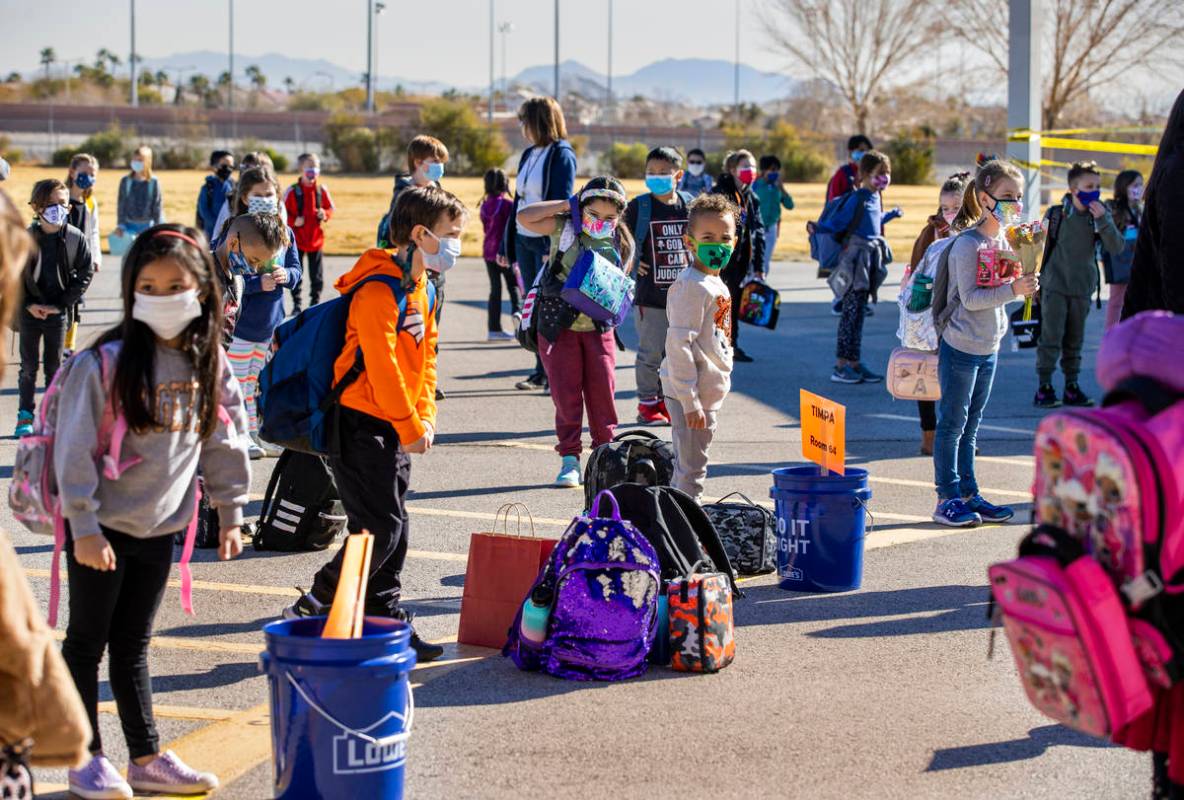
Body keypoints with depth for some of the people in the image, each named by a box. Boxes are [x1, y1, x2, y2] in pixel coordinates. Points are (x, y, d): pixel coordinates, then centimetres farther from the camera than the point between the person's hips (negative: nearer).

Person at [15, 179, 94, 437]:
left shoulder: (76, 238, -7)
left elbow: (85, 274, -3)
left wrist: (60, 304, -9)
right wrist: (28, 304, -11)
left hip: (58, 312, 0)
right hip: (30, 310, 0)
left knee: (54, 366, 9)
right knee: (29, 366, 7)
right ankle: (25, 415, 17)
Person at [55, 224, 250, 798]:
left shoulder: (209, 362, 1)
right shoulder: (106, 361, -16)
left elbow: (225, 441, 10)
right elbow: (75, 448, -15)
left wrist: (231, 513, 10)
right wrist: (84, 527, -17)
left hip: (161, 527, 5)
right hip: (103, 528, -5)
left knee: (133, 644, 16)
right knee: (87, 642, 7)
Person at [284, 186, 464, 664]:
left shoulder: (424, 291, 13)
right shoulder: (378, 289, -18)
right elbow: (381, 364, -22)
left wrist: (425, 418, 3)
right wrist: (410, 426, -16)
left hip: (395, 428, 9)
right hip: (361, 424, -9)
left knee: (394, 530, 10)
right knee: (380, 529, -10)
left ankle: (387, 624, 18)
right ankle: (313, 610, 1)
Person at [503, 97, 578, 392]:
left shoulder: (561, 155, -10)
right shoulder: (529, 155, 13)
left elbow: (562, 202, -16)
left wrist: (553, 246, -22)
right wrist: (507, 242, 15)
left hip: (546, 242, -8)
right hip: (524, 240, 8)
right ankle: (541, 372, 15)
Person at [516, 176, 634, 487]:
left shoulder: (621, 244, 2)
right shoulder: (565, 228, -5)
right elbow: (524, 217, -15)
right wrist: (564, 205, -12)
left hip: (598, 327, 2)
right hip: (560, 325, -2)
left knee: (602, 391, 4)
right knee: (566, 393, 0)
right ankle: (569, 459, 6)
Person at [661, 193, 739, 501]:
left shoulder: (717, 285, 13)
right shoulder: (692, 286, -17)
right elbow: (678, 344, -22)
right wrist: (690, 401, -23)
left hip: (711, 392, 10)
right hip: (692, 395, -10)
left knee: (689, 466, 17)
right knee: (691, 469, -4)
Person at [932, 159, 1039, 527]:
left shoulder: (1004, 241, 9)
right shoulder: (967, 244, -17)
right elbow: (970, 298, -23)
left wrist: (1025, 286, 4)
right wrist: (1013, 290, -30)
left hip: (989, 348, 8)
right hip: (960, 348, -8)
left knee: (970, 427, 15)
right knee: (952, 424, -1)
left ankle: (968, 494, 20)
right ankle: (947, 499, 3)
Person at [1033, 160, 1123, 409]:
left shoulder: (1101, 215, 1)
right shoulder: (1056, 214, -4)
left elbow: (1116, 248, -11)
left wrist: (1102, 220, -21)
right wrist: (1033, 280, 9)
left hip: (1082, 288, 3)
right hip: (1054, 286, -3)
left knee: (1074, 340, 10)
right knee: (1051, 337, -5)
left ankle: (1072, 386, 17)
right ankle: (1044, 387, -1)